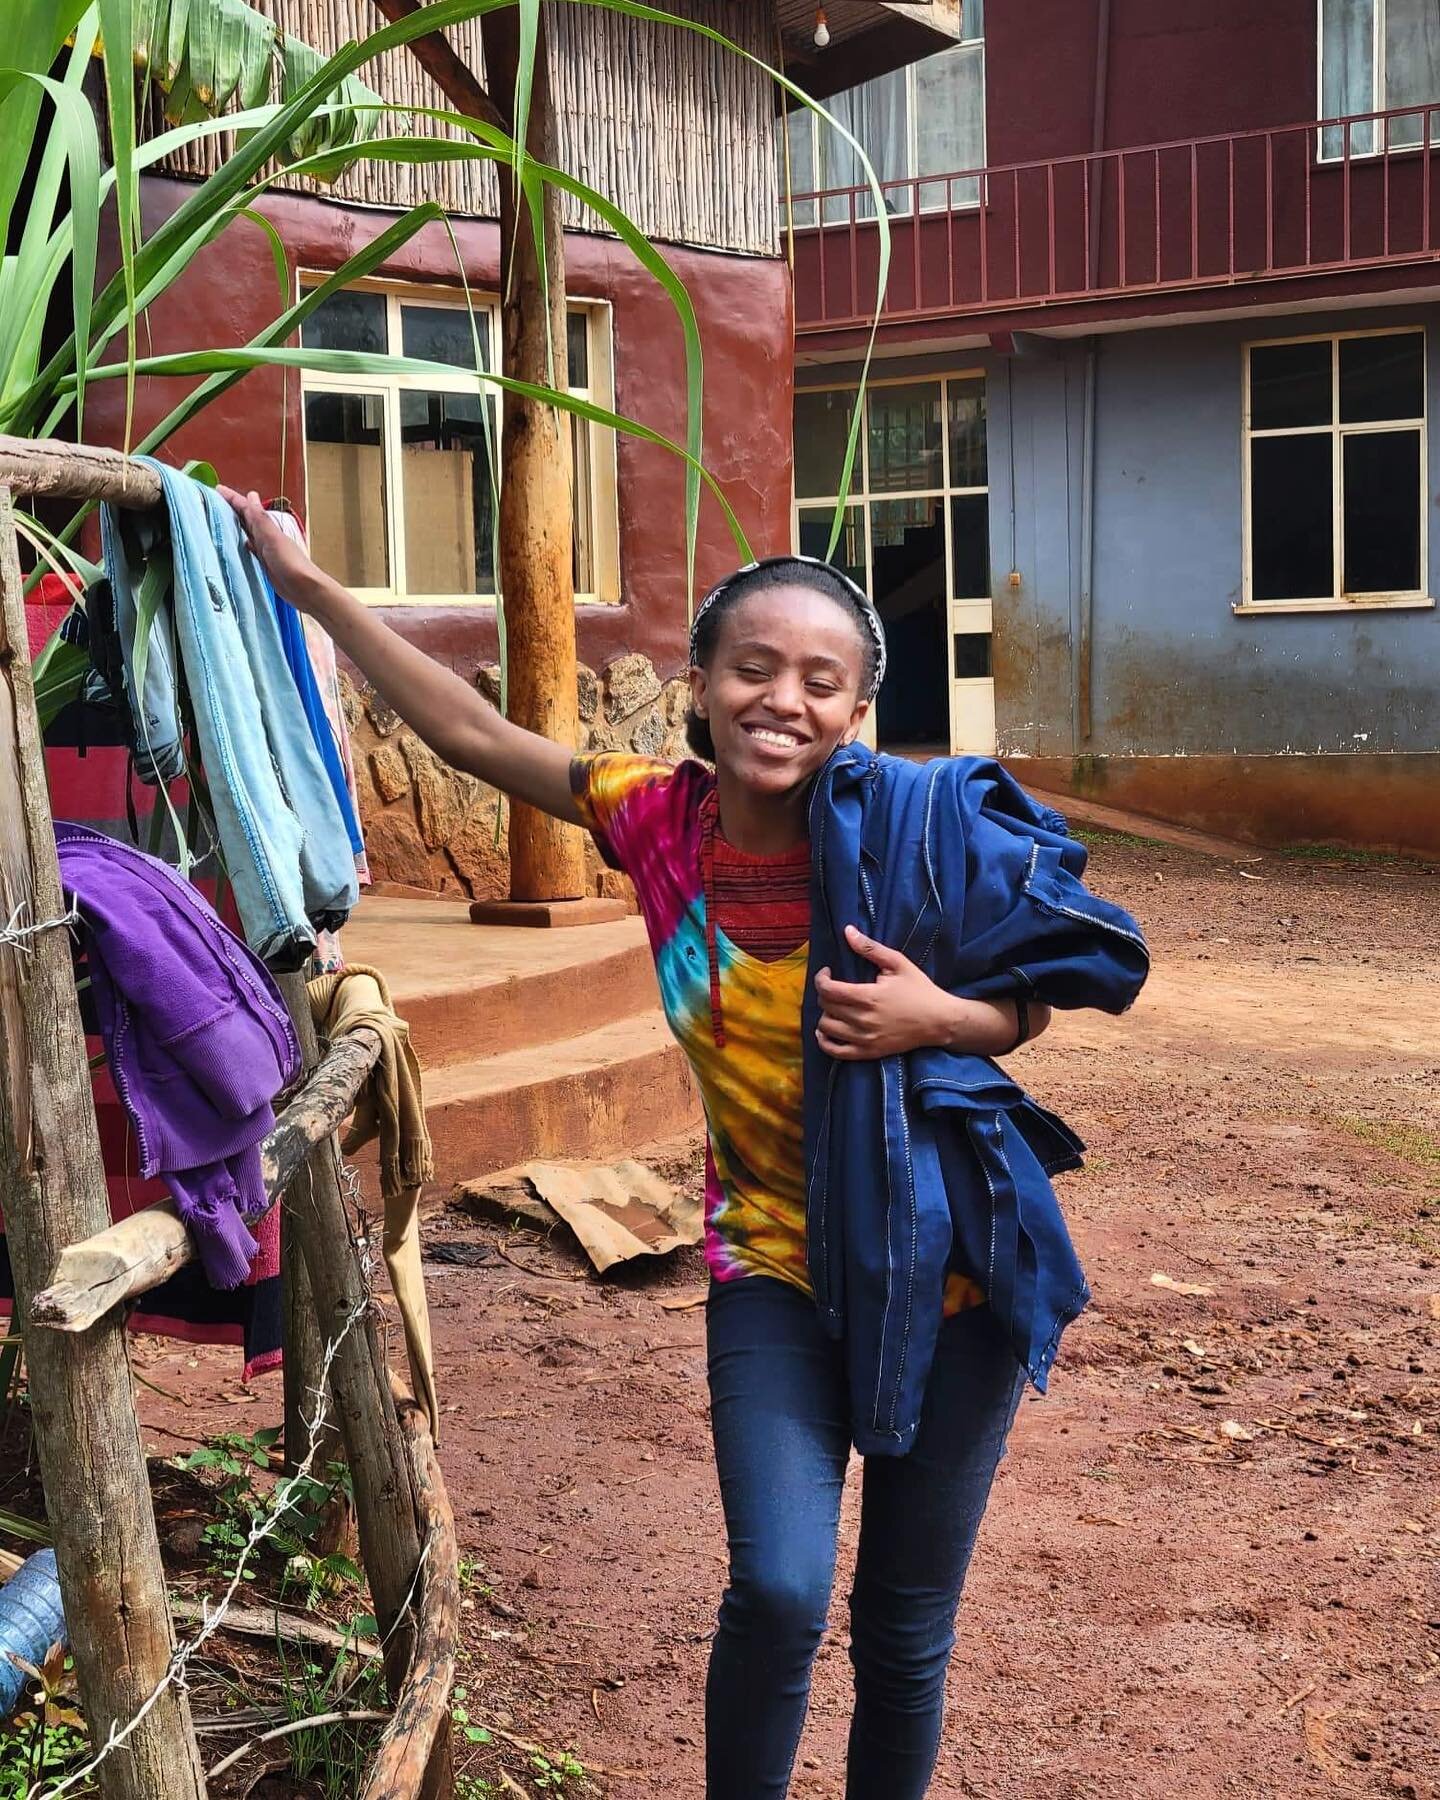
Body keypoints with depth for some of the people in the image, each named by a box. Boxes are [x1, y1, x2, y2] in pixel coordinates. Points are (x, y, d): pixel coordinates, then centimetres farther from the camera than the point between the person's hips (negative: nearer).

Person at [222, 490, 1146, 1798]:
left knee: (906, 1629, 9)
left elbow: (1032, 1004, -4)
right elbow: (473, 732, 1)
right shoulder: (660, 819, -8)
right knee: (779, 1591, -14)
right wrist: (311, 588, 4)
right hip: (774, 1263, 2)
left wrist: (945, 1019, -27)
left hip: (949, 1270, -1)